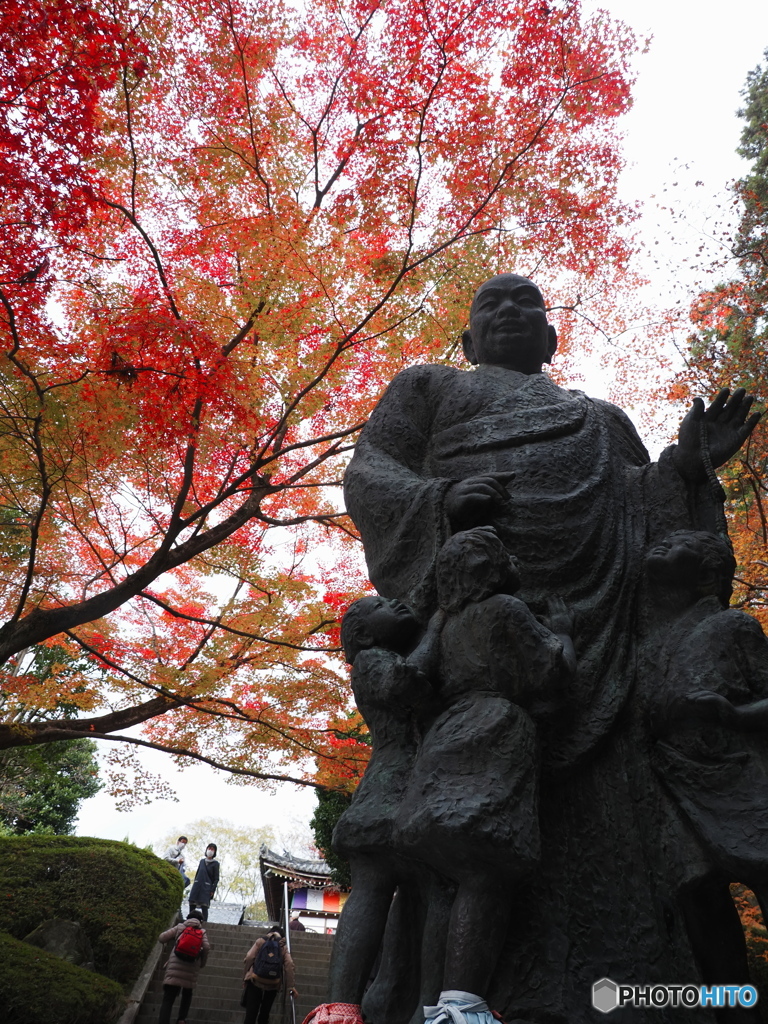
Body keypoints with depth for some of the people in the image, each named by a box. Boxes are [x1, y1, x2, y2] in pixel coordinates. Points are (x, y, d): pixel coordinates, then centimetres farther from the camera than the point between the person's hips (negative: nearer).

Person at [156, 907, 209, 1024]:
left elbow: (162, 938, 10)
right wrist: (202, 963, 15)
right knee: (187, 994, 27)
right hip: (191, 968, 1)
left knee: (168, 998, -5)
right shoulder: (201, 931, 15)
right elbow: (206, 947, 0)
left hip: (175, 966, -1)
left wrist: (174, 938, 28)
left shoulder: (180, 927, 16)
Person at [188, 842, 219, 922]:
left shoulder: (215, 863, -1)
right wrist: (194, 885, 14)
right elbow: (197, 873, 18)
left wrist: (212, 890, -11)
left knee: (204, 907, -10)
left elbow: (216, 878, -3)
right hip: (197, 885, 5)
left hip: (206, 887, -4)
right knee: (192, 905, 2)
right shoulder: (202, 860, 12)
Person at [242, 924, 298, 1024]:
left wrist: (247, 975, 7)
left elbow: (249, 957, -3)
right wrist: (291, 986, -3)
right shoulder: (283, 946, 13)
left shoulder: (260, 941, 11)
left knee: (251, 1012, -3)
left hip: (256, 981, -2)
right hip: (273, 984, 2)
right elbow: (289, 965, 0)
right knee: (265, 1011, 18)